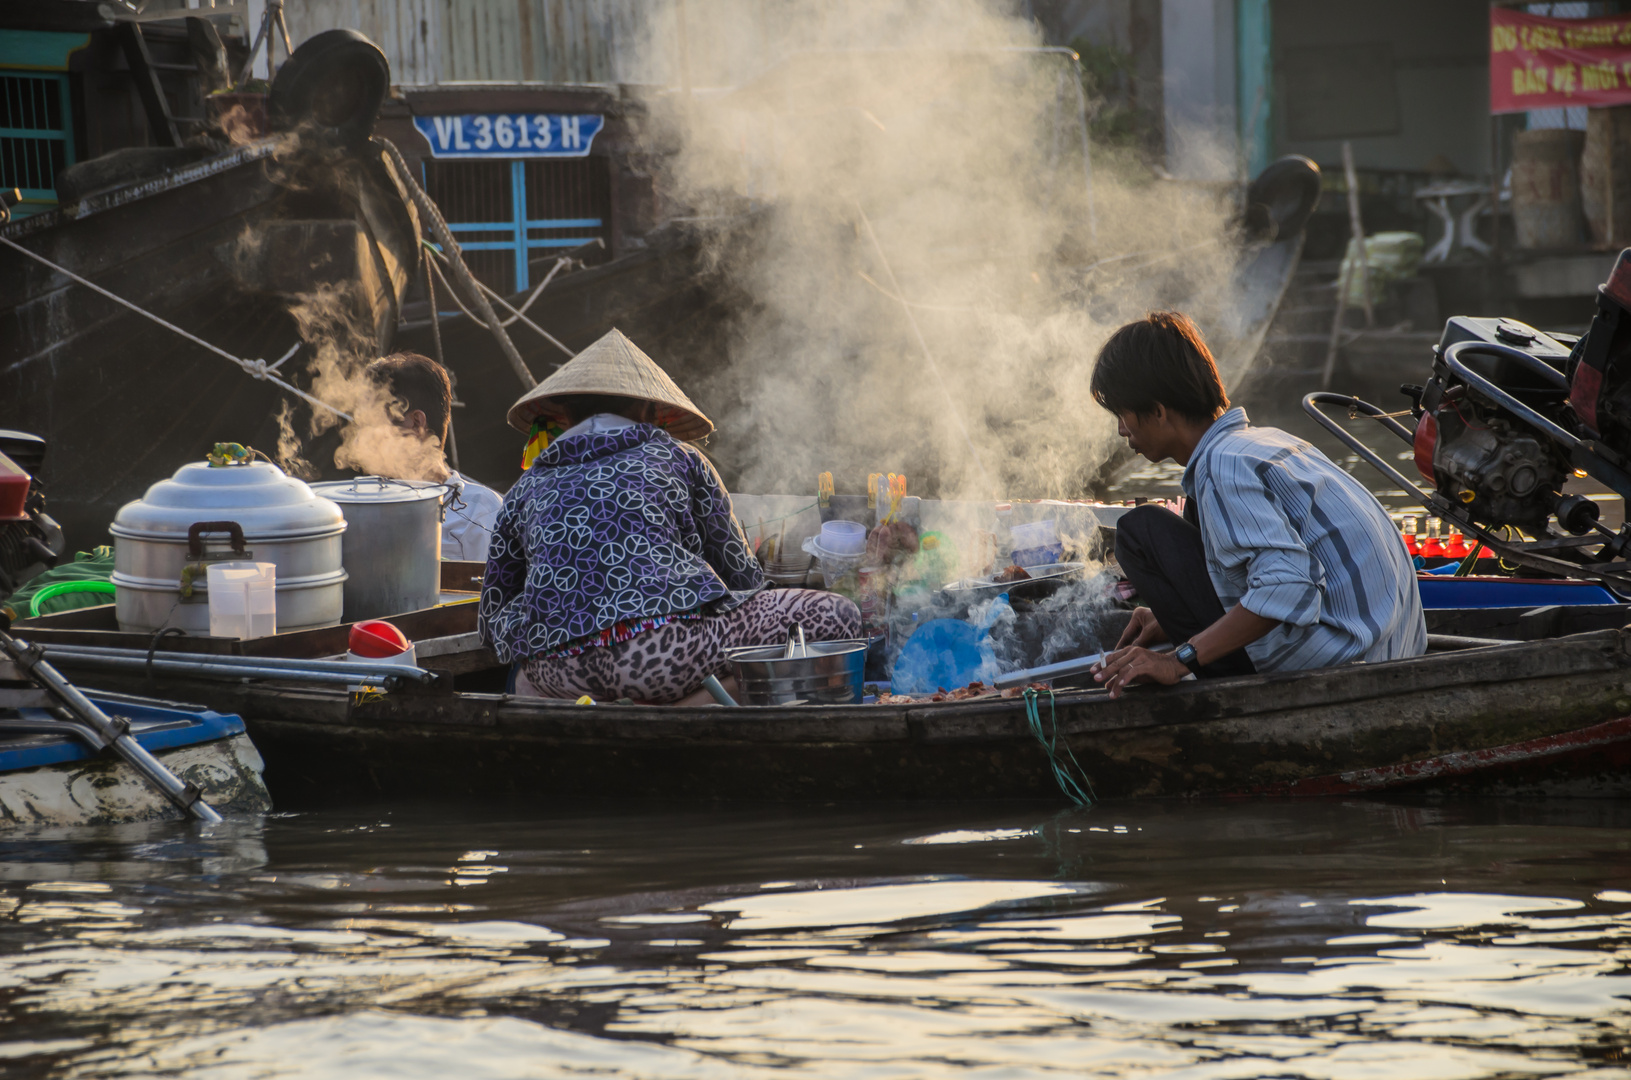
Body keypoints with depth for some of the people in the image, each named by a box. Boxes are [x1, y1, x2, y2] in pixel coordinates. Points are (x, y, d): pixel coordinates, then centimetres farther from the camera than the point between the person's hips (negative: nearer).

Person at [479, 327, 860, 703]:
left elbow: (492, 621, 26)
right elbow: (741, 575, 23)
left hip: (554, 675, 4)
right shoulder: (678, 457, 20)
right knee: (839, 616, 9)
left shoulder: (527, 488, 24)